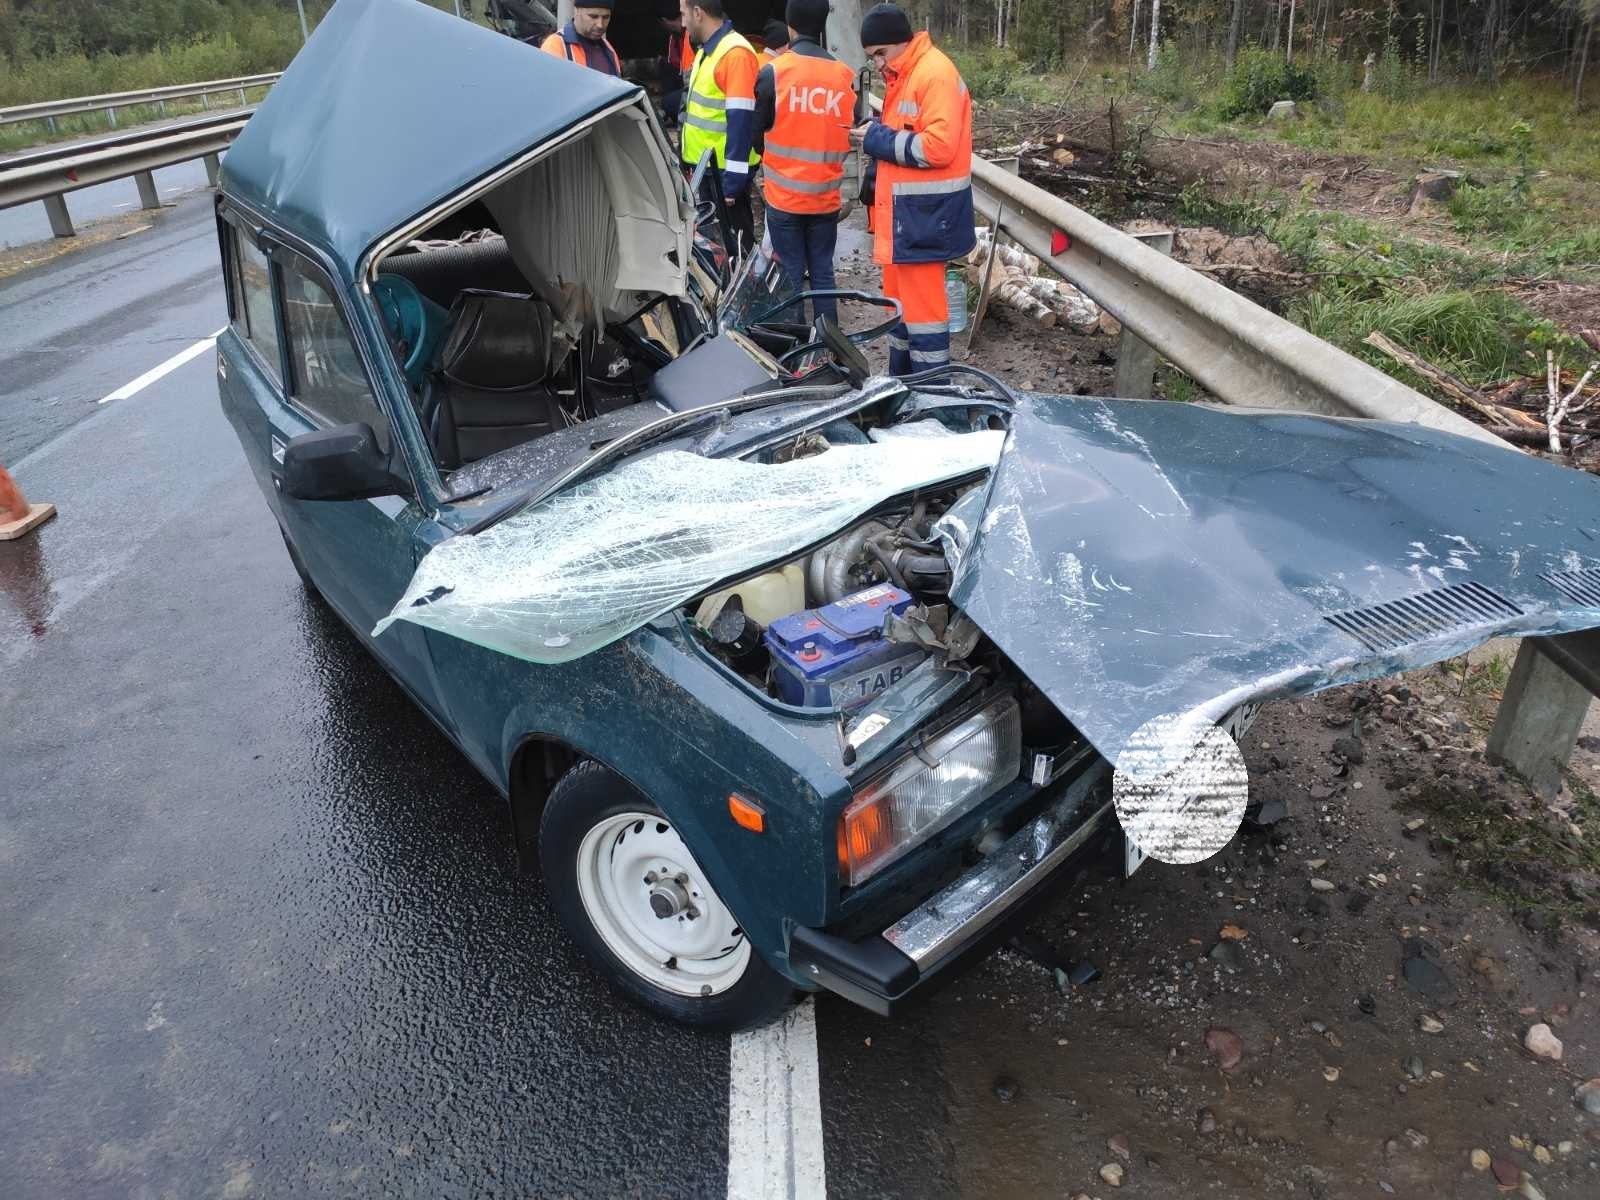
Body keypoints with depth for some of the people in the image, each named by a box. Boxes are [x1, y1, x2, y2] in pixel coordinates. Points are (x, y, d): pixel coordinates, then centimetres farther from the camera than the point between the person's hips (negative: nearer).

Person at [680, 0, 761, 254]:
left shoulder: (736, 53, -18)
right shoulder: (707, 49, 12)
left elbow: (741, 121, -22)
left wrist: (732, 178, -23)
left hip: (723, 170, -9)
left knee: (733, 241, -1)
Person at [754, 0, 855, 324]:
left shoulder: (773, 71, -10)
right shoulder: (844, 74, -1)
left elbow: (756, 127, -2)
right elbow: (851, 133, 5)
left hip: (784, 194, -2)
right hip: (826, 196, 3)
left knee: (791, 274, 5)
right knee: (822, 272, 11)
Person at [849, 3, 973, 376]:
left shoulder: (936, 74, -16)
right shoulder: (902, 76, 15)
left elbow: (937, 147, -24)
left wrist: (878, 140, -17)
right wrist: (879, 149, 6)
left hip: (924, 215, -10)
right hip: (902, 211, 10)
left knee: (922, 305, -5)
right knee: (900, 300, 17)